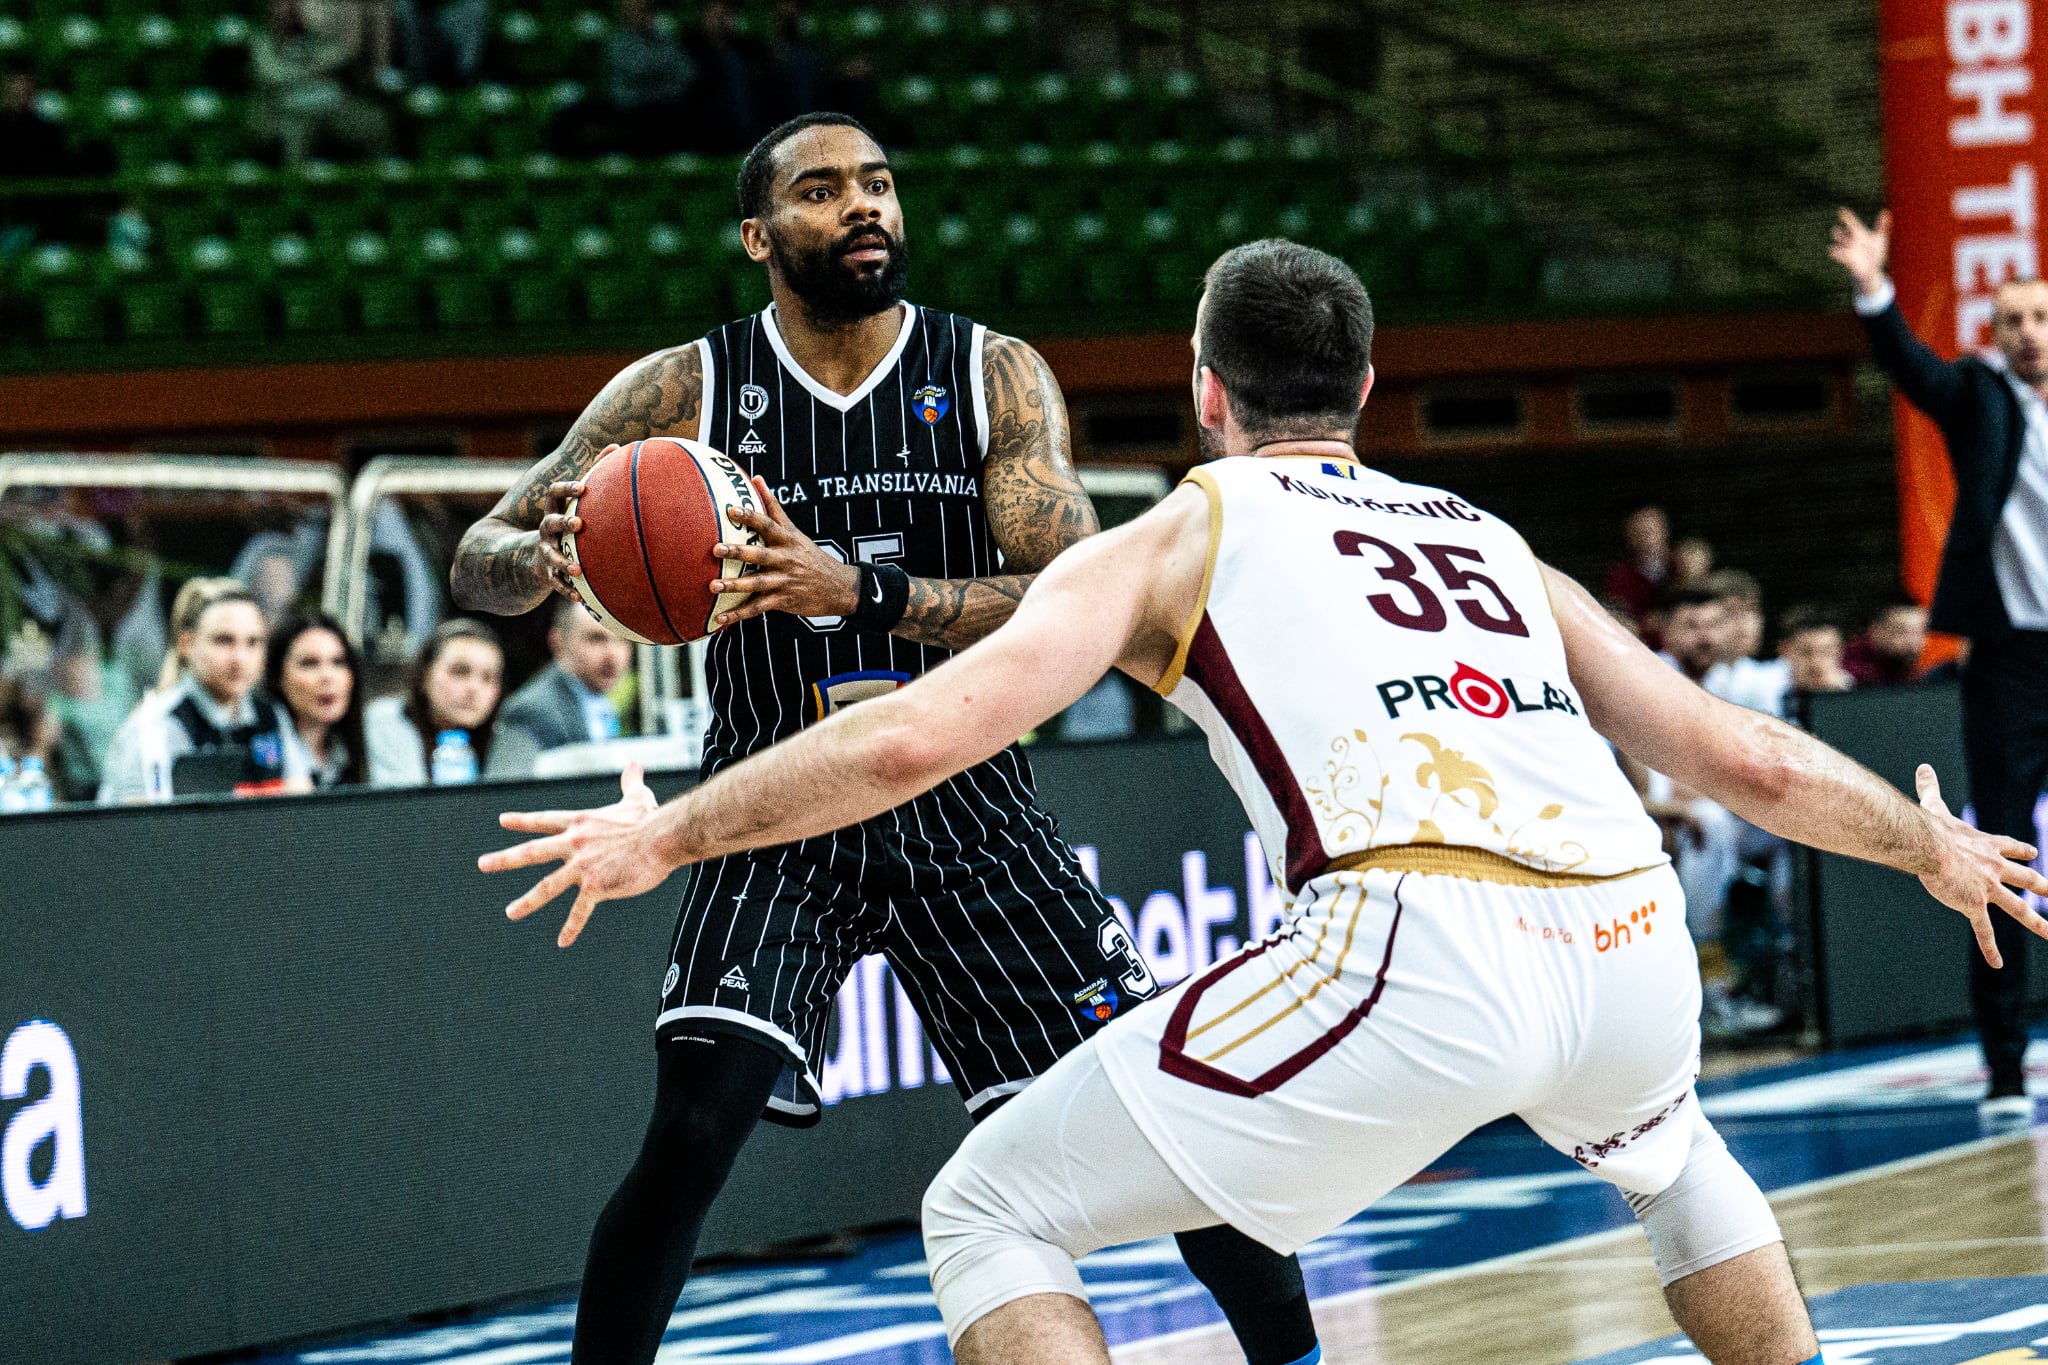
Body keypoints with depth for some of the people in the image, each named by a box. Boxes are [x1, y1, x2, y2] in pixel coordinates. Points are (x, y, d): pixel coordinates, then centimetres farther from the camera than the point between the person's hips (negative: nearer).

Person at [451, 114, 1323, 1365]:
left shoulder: (997, 375, -6)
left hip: (969, 805, 1)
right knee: (692, 1133, -20)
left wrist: (857, 591, -29)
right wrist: (549, 561, -29)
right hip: (780, 817, -1)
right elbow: (481, 562, -4)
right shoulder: (686, 393, -6)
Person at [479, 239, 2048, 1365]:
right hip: (1634, 938, 5)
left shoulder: (1177, 538, 18)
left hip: (1419, 948, -5)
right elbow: (1746, 759, 32)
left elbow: (920, 735, 5)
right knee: (1661, 1148, 42)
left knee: (991, 1212, 7)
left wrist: (668, 835, 16)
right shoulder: (1494, 543, 30)